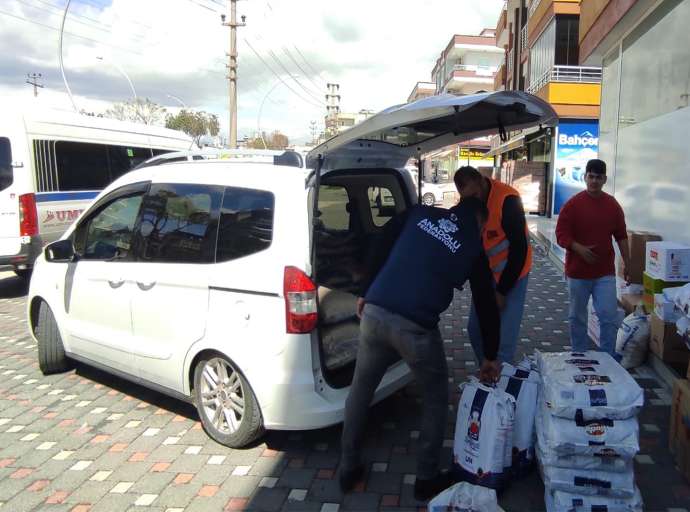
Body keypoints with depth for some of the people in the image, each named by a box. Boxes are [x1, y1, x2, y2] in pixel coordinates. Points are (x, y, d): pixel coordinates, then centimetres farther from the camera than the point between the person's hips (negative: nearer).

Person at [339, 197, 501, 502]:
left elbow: (380, 250, 11)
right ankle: (427, 479, 31)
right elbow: (486, 305, 16)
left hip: (374, 314, 4)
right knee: (436, 399, 21)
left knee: (360, 390, 21)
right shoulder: (474, 248, 10)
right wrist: (490, 357, 27)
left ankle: (348, 469, 34)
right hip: (415, 327, -3)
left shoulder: (420, 213, 15)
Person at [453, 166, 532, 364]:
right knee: (475, 329, 10)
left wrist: (502, 290, -16)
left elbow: (519, 248, -20)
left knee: (504, 339, -7)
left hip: (512, 274, -6)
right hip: (485, 274, 6)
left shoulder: (507, 200, -24)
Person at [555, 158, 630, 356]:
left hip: (605, 273, 2)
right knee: (578, 317, 11)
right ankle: (579, 356, 25)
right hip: (578, 272, -2)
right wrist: (579, 249, -25)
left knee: (609, 317, -1)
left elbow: (621, 236, 10)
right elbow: (561, 235, -9)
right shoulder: (572, 204, -7)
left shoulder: (613, 205, 3)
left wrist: (627, 262, 8)